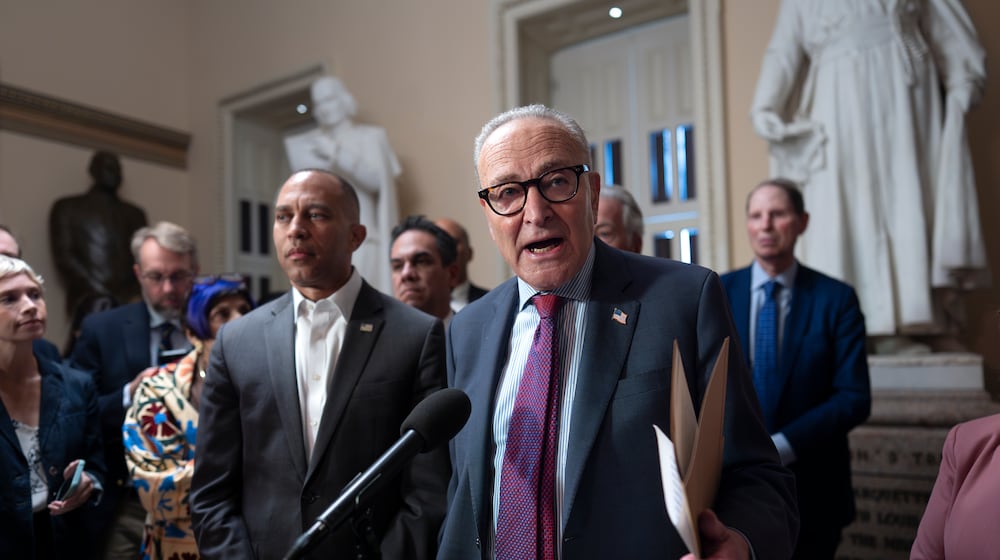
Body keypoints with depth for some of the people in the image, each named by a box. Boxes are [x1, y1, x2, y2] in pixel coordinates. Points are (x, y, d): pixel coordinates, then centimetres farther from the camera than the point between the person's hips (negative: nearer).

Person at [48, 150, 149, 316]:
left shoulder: (135, 213, 22)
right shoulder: (67, 208, 13)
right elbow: (64, 257, 2)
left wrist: (137, 293, -8)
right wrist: (100, 294, -10)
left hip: (130, 301, 3)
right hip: (90, 301, -2)